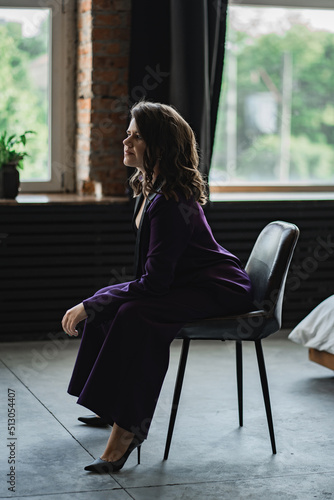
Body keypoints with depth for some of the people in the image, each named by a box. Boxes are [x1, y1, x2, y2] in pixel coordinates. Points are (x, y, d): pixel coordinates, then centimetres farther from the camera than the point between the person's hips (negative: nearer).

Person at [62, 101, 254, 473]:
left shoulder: (170, 202, -26)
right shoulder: (149, 187, 4)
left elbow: (155, 281, -28)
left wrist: (89, 307, -24)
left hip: (222, 289, -10)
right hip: (190, 282, 11)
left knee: (135, 316, -30)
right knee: (108, 300, 6)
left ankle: (128, 428, -23)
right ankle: (111, 407, 15)